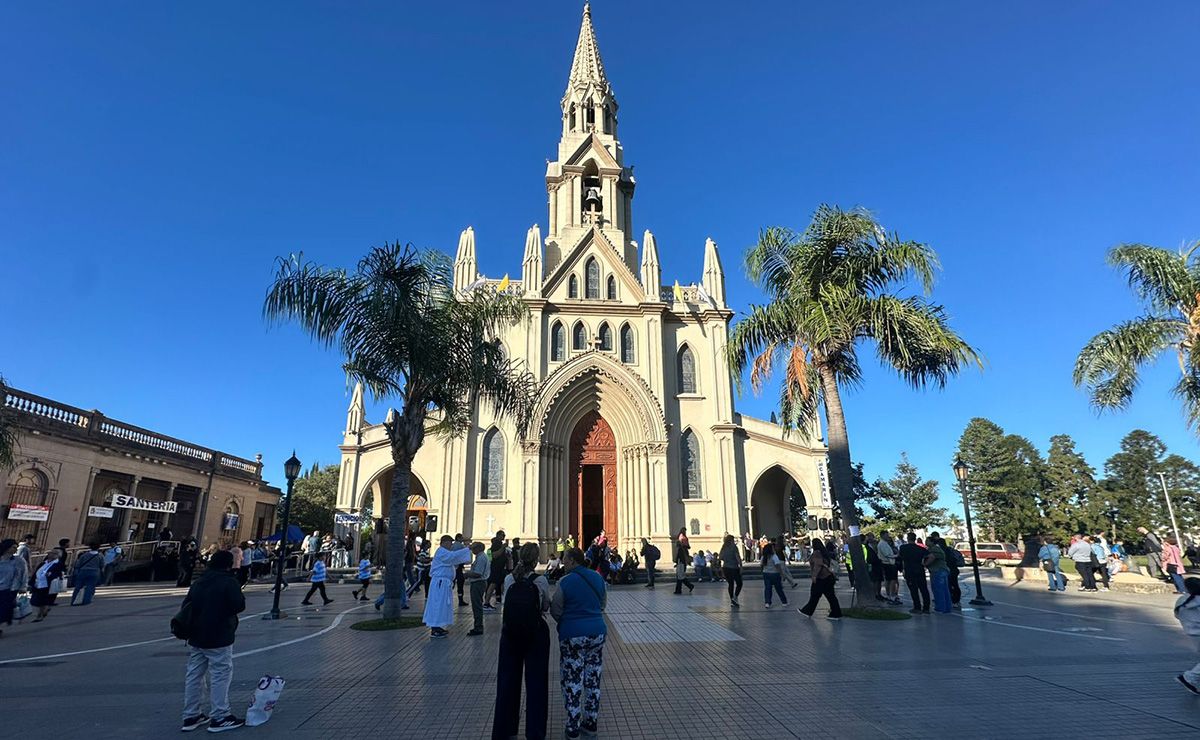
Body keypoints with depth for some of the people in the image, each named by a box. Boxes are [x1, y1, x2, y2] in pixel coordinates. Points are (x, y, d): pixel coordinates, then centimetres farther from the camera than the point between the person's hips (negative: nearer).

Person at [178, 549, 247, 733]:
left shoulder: (198, 582, 10)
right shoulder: (229, 581, -14)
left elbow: (186, 606, 14)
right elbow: (239, 606, -18)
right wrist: (240, 596, 1)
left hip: (196, 637, 8)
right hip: (218, 639, -8)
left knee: (194, 675, 14)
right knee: (220, 676, 0)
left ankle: (191, 716, 22)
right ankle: (220, 718, 4)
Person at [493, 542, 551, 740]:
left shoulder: (508, 579, -7)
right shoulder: (541, 581, -15)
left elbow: (507, 603, 4)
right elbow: (546, 606, -3)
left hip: (510, 634, 3)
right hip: (536, 635, -3)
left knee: (507, 680, 16)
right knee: (536, 682, 11)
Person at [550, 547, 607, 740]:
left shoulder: (565, 582, -13)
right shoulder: (597, 578, 2)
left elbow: (555, 611, -6)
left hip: (572, 636, -5)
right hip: (597, 632, 5)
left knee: (572, 682, 6)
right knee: (593, 680, 15)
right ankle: (591, 723, 25)